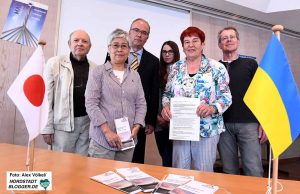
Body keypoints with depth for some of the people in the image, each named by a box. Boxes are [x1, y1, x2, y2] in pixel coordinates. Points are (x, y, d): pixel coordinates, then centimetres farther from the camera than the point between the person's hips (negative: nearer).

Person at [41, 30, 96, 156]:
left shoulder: (95, 68, 6)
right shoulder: (55, 63, -1)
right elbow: (47, 97, -3)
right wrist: (47, 127, -5)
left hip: (89, 123, 3)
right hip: (64, 123, -2)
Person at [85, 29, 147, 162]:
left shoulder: (134, 75, 12)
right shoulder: (98, 72, 1)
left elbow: (141, 104, 9)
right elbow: (91, 104, -7)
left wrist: (136, 127, -5)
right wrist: (107, 131, -14)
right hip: (102, 139, -3)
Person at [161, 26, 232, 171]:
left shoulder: (216, 68, -3)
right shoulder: (175, 68, 7)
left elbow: (226, 97, -4)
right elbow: (167, 93, 12)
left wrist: (212, 108, -22)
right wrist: (166, 106, -8)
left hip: (207, 130, -2)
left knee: (204, 173, 9)